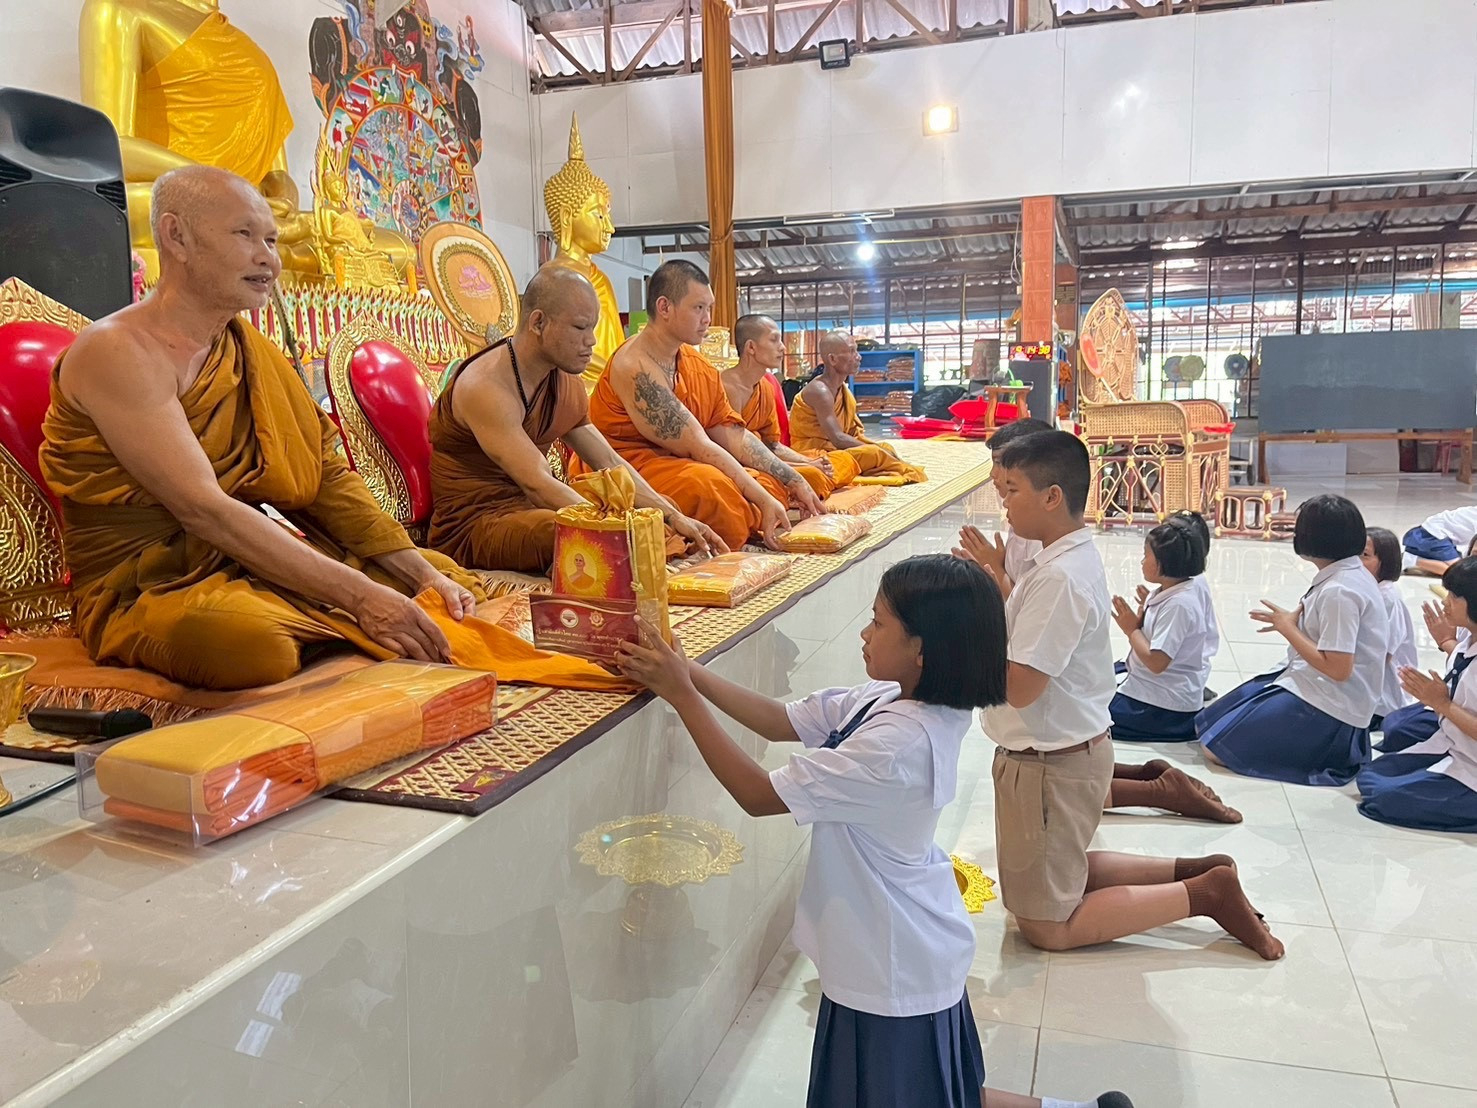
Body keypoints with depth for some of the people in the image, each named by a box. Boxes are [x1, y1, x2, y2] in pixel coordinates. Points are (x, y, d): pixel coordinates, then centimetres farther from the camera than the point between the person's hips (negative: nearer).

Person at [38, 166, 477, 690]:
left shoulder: (249, 349, 10)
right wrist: (359, 595, -30)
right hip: (146, 590, -7)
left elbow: (326, 476, 6)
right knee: (254, 642, -40)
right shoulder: (118, 352, -14)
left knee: (442, 573, 1)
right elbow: (204, 509, -25)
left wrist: (419, 571, -8)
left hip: (247, 564, 7)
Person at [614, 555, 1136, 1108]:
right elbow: (780, 721, 0)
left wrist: (682, 696, -22)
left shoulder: (896, 743, -33)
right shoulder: (889, 699, -5)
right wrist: (687, 671, -6)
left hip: (893, 972, -9)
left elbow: (759, 794, -27)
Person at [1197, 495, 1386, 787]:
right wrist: (1290, 622, 2)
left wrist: (1287, 627, -14)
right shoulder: (1350, 573, 6)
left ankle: (1331, 751, -2)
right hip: (1312, 685, 10)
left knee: (1217, 746, -9)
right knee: (1207, 724, 13)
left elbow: (1338, 668, -25)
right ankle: (1326, 743, 12)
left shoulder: (1339, 591, -24)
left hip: (1326, 707, -10)